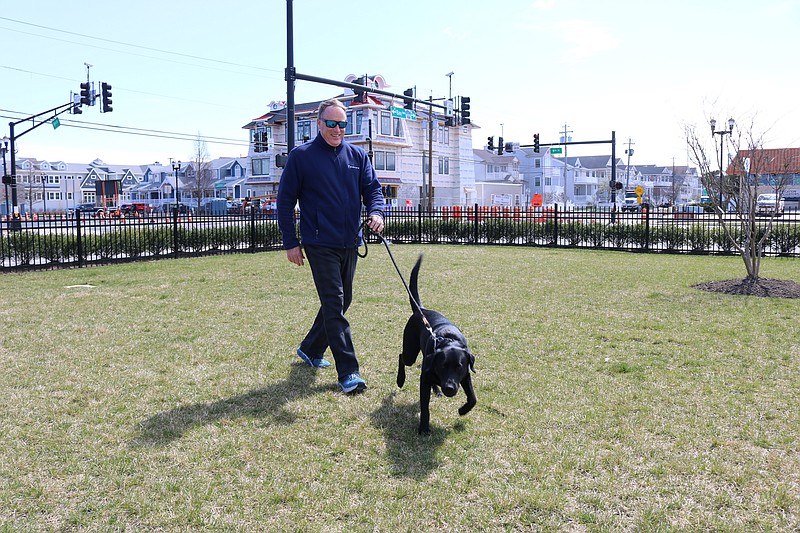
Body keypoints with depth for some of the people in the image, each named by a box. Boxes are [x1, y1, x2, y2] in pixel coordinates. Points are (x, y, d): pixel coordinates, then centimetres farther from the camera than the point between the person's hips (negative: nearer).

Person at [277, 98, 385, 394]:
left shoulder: (357, 155, 9)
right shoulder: (301, 156, -3)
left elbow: (373, 188, 8)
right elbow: (285, 200, -1)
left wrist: (376, 212, -16)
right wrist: (290, 242, -5)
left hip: (350, 244, 6)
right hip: (320, 245, -5)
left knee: (340, 302, 15)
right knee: (334, 305, -9)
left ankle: (311, 349, 35)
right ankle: (348, 372, -7)